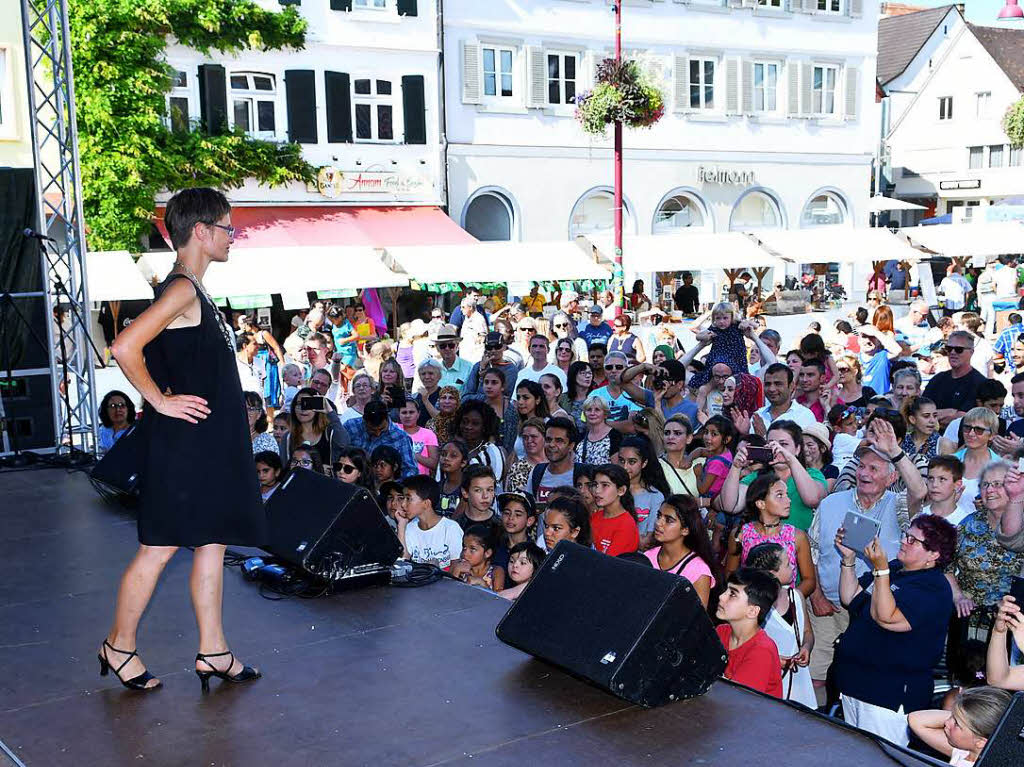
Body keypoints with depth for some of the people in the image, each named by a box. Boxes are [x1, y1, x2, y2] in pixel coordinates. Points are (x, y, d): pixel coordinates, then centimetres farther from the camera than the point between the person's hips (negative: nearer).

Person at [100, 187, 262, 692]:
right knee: (160, 547, 2)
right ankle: (119, 645, 18)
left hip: (212, 443, 10)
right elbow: (125, 347, -26)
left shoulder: (196, 293, 15)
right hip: (181, 443, -10)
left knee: (213, 543, 11)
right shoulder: (181, 289, -16)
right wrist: (160, 402, -17)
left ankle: (213, 652, 18)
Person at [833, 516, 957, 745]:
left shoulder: (934, 588, -16)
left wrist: (880, 570, -28)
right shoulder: (893, 569, 12)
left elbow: (886, 618, -27)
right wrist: (849, 558, 3)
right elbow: (849, 598, 13)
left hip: (891, 694, -9)